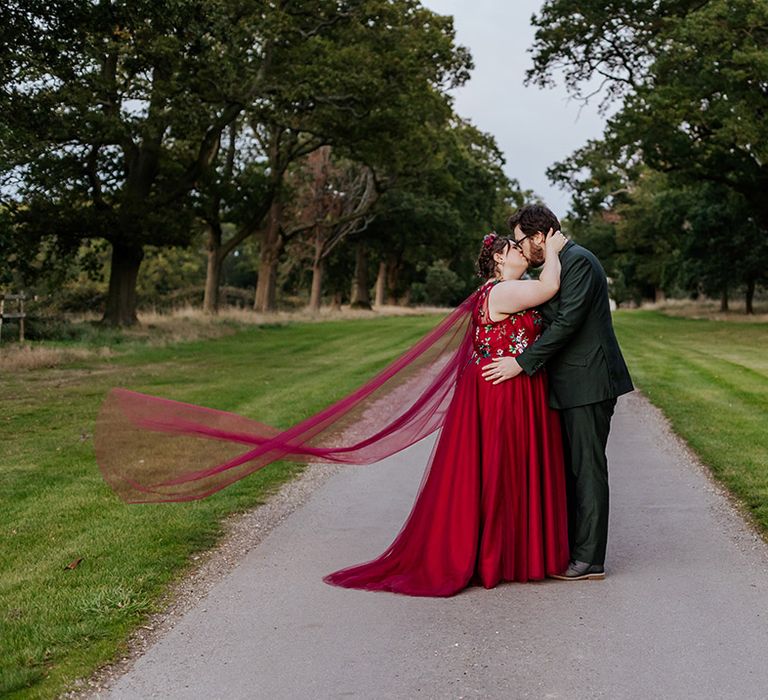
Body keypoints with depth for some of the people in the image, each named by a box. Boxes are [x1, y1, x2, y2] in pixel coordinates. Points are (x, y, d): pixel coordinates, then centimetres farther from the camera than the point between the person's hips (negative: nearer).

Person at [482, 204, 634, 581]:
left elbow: (567, 322, -22)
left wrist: (522, 364, -20)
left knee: (587, 468, -5)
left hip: (588, 382, -10)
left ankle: (589, 560, 0)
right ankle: (571, 547, 21)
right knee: (572, 468, 13)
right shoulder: (561, 264, 17)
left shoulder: (578, 261, -14)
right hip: (574, 383, 10)